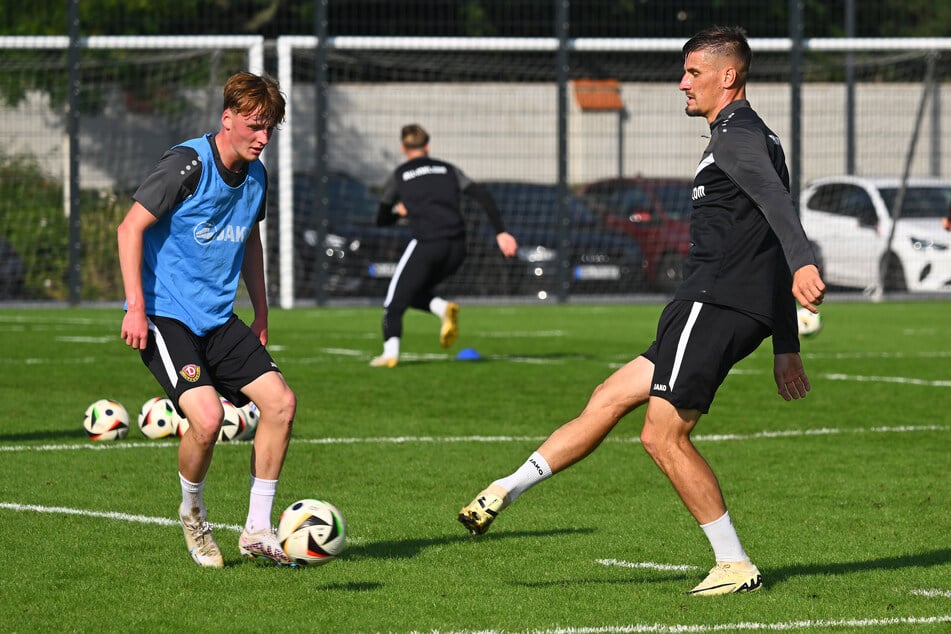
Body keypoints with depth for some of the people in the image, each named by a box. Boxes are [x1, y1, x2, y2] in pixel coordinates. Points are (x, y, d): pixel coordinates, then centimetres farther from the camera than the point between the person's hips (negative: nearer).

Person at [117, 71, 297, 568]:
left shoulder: (255, 176, 8)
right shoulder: (187, 164, -15)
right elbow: (131, 228, -15)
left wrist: (261, 313, 24)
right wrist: (136, 307, -20)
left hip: (218, 319, 8)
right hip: (165, 316, -7)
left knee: (280, 401, -6)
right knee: (207, 415, -24)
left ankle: (257, 530, 4)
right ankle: (192, 513, 6)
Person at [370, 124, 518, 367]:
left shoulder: (398, 176, 13)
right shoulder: (449, 170, 20)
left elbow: (381, 220, 21)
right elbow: (482, 196, 7)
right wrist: (500, 232, 3)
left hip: (426, 244, -4)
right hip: (456, 247, 4)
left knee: (395, 301, 1)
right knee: (415, 294, 22)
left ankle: (390, 352, -22)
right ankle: (443, 308, -9)